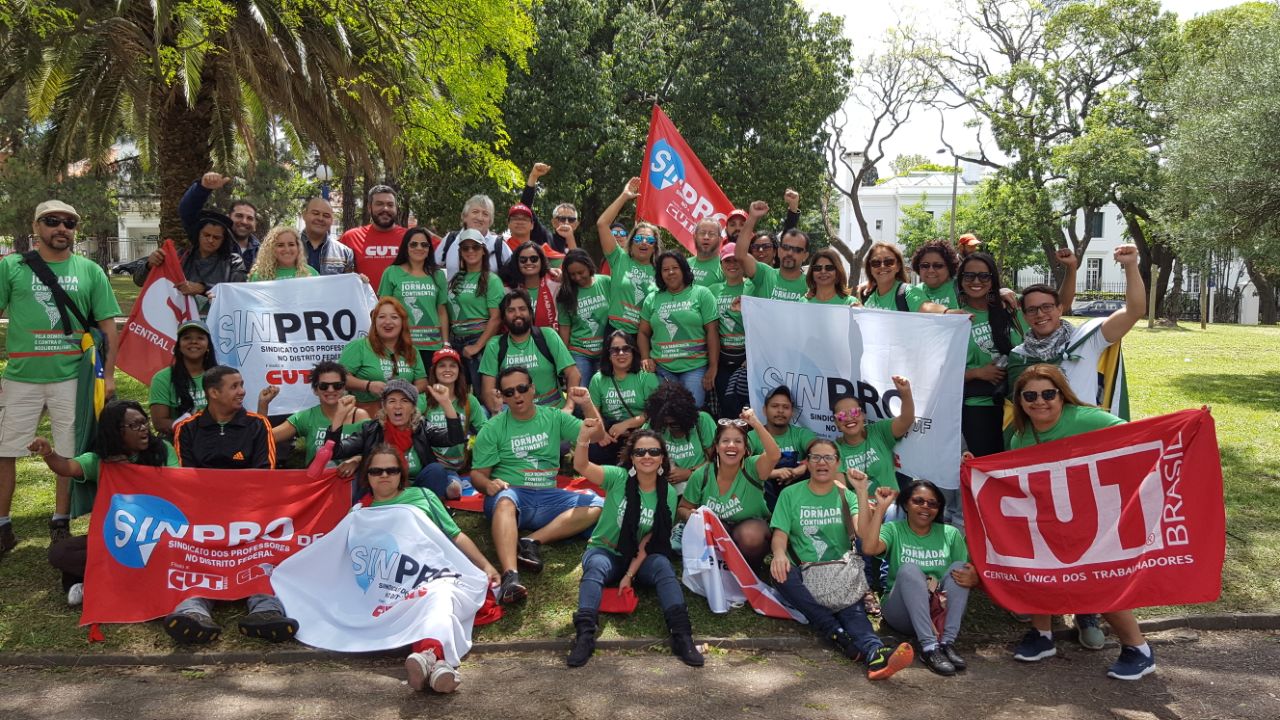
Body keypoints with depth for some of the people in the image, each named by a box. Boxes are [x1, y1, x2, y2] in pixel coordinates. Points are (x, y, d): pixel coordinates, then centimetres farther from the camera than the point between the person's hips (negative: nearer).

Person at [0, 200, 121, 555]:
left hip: (72, 377, 0)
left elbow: (107, 325, 5)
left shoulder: (90, 271, 4)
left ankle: (60, 524, 21)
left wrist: (108, 375, -1)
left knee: (70, 454, 7)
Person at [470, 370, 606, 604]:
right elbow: (477, 473, 5)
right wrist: (488, 484, -19)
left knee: (597, 504, -20)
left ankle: (533, 541, -29)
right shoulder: (493, 428, 7)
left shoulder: (553, 417, 13)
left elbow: (597, 436, 9)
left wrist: (587, 405, -9)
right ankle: (510, 576, -55)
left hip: (547, 497, 3)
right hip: (511, 493, -3)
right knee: (504, 501, -39)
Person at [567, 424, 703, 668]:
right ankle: (584, 634, -45)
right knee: (596, 568, -34)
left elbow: (648, 541, -5)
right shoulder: (618, 477, -12)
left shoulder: (667, 495, -5)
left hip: (640, 558, 2)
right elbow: (581, 467, -29)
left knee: (663, 565, -29)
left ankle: (682, 636, -37)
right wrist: (583, 440, -49)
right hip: (604, 551, -2)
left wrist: (630, 575, -15)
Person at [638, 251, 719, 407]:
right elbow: (643, 333, 16)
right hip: (661, 368, 3)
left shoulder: (702, 294, 2)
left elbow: (712, 332, -2)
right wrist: (645, 358, 1)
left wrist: (713, 367, -7)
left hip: (695, 366, -3)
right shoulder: (652, 299, 12)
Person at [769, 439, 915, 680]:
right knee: (779, 570, -33)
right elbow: (780, 533, -1)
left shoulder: (847, 496, 12)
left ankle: (874, 653, -59)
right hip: (803, 578, 0)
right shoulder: (790, 494, 10)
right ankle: (838, 634, -40)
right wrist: (779, 553, -23)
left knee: (852, 606, -31)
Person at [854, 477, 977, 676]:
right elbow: (869, 548, -18)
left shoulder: (950, 534, 9)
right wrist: (881, 508, -20)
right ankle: (929, 647, -38)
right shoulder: (893, 530, 3)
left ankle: (947, 643, -29)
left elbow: (967, 573, 6)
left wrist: (973, 579, -18)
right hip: (903, 613, -2)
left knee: (959, 567, -20)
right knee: (909, 569, -29)